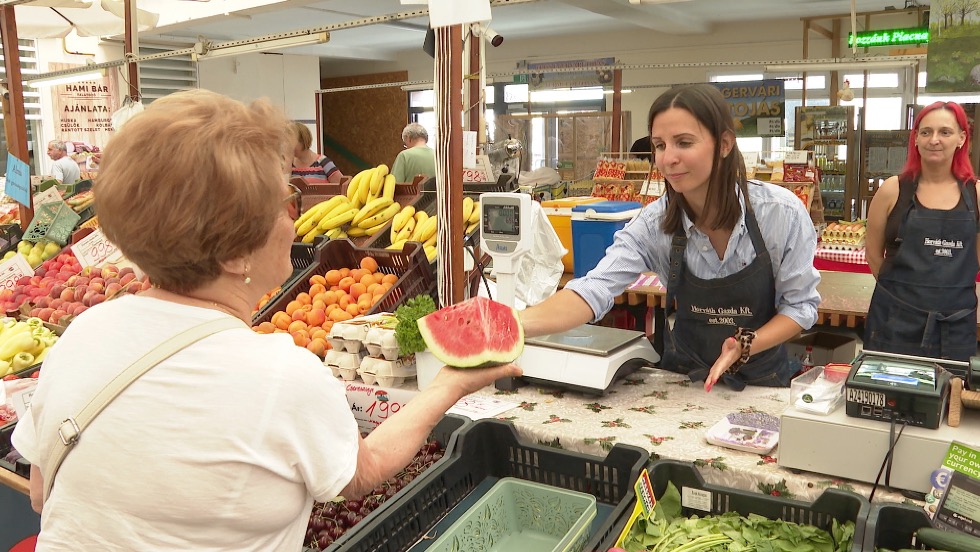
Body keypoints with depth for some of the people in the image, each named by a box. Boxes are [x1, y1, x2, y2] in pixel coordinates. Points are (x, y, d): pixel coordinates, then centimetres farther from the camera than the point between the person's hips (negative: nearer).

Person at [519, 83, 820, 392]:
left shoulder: (782, 213, -19)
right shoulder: (655, 224, -17)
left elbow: (800, 305, -9)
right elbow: (594, 290, -30)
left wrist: (744, 347, -27)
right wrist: (518, 324, -48)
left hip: (761, 380, 0)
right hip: (683, 377, 0)